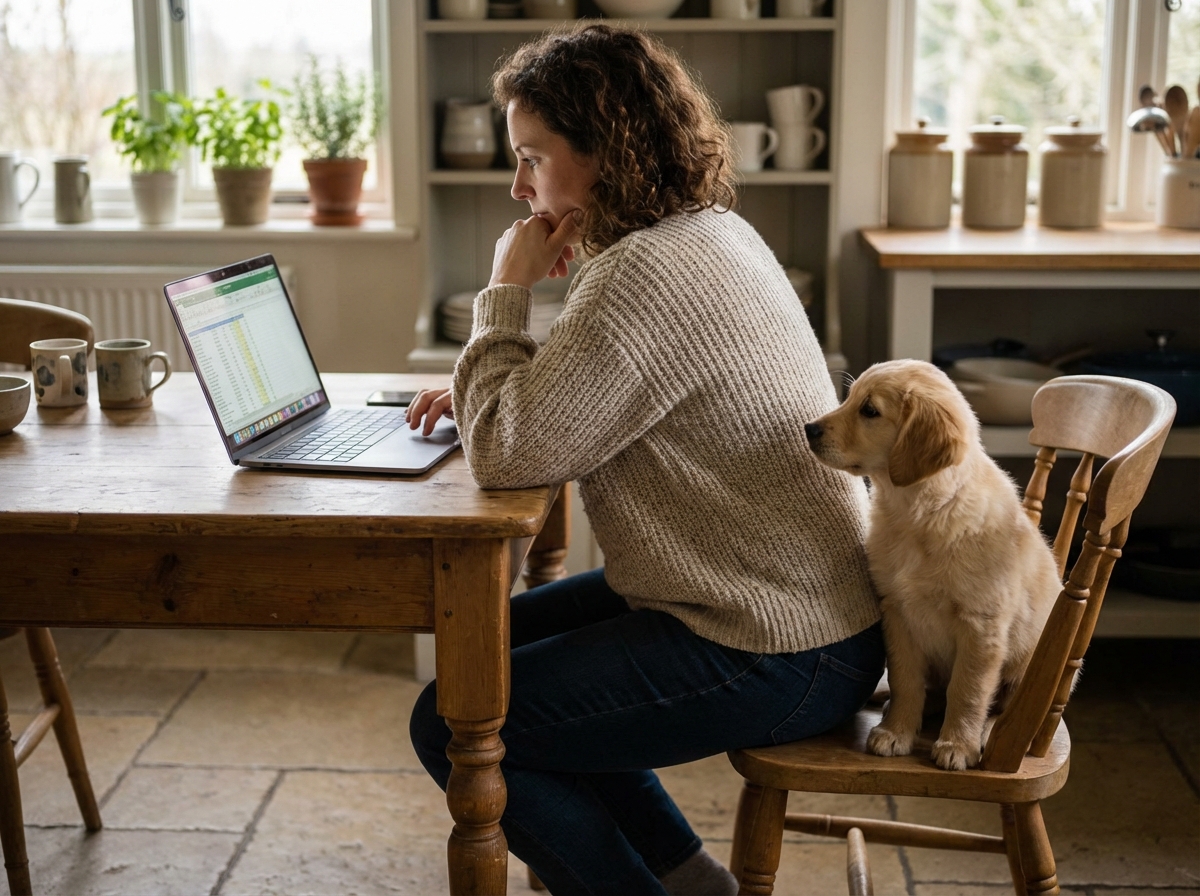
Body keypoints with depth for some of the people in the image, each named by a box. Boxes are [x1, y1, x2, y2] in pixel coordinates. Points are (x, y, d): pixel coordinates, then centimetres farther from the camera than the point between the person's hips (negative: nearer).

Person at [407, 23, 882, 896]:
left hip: (776, 656, -11)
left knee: (454, 725, -7)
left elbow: (509, 453, -23)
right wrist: (487, 390, 7)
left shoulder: (647, 275, -24)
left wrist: (508, 292, -11)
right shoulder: (712, 229, 9)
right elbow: (594, 399, 22)